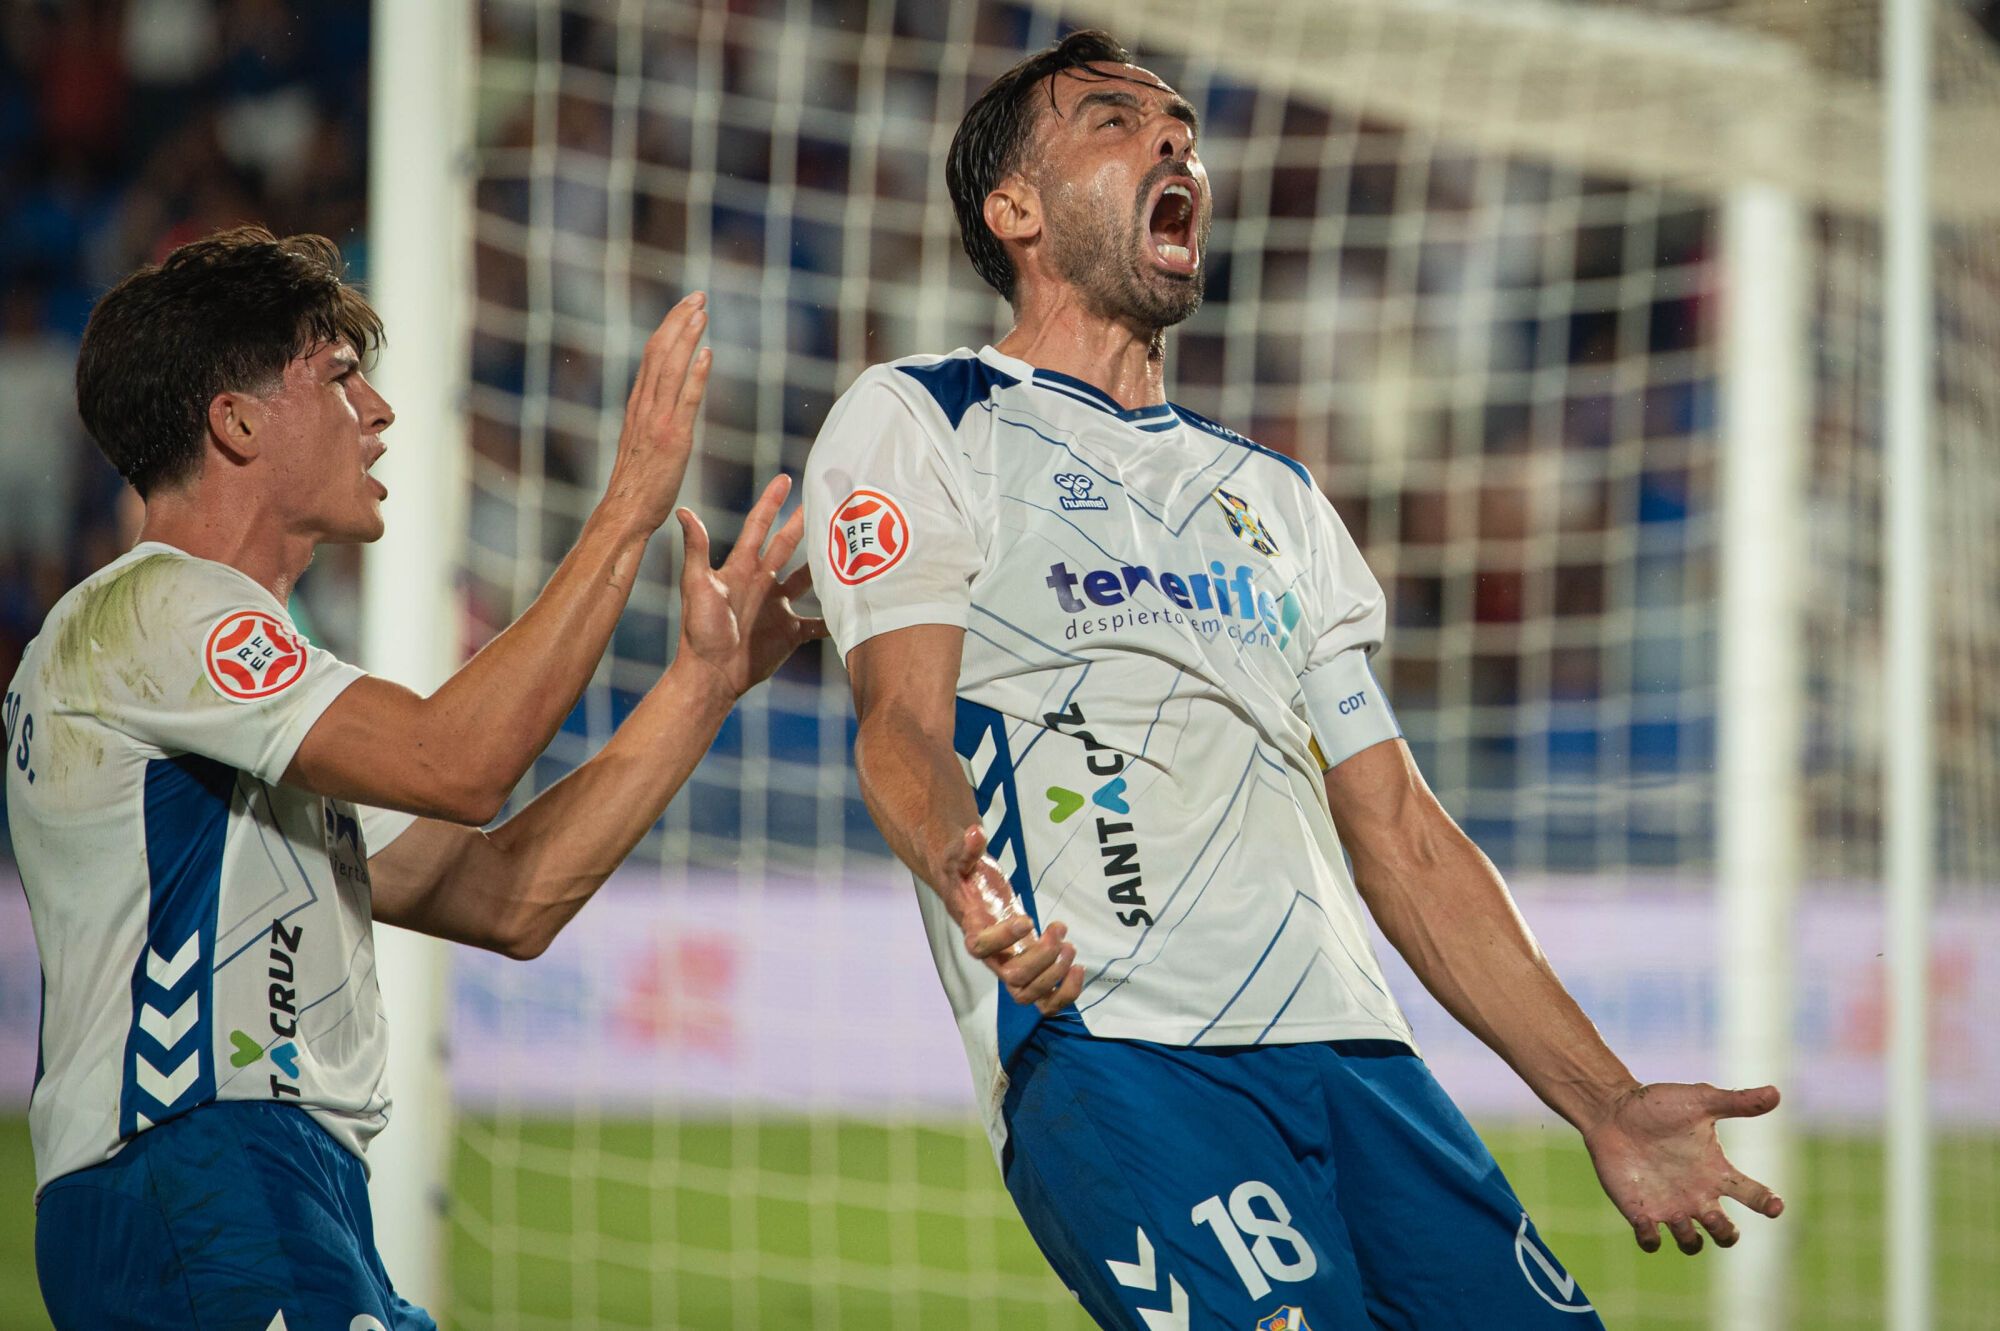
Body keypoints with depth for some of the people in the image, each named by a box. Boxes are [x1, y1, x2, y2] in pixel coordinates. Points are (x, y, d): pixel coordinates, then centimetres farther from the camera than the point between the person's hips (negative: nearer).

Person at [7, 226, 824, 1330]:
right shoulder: (147, 611, -4)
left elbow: (504, 898, 20)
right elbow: (455, 764, -16)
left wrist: (706, 675, 17)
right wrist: (630, 506, -10)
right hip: (186, 1188, -10)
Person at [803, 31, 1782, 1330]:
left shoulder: (1273, 495, 29)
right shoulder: (916, 422, 12)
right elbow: (904, 719, -4)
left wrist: (1606, 1101, 16)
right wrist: (964, 873, -27)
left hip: (1350, 1051, 6)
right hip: (1106, 1043, -5)